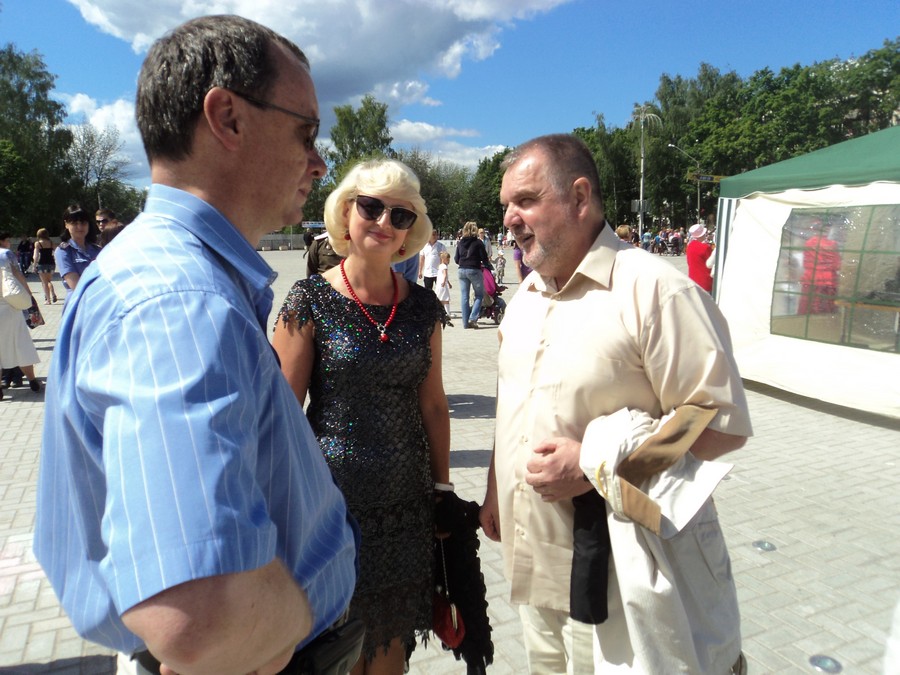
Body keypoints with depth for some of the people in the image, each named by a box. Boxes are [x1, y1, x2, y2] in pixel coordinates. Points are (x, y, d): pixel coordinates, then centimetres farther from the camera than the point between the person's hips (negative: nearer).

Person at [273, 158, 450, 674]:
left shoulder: (423, 306, 3)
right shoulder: (311, 301, -8)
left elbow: (433, 403, 9)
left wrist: (443, 488, 11)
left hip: (407, 505, 4)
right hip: (332, 498, -3)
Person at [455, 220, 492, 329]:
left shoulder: (460, 243, 6)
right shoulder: (478, 242, -7)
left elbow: (456, 259, 9)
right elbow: (485, 259, -6)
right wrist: (488, 265, 15)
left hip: (462, 270, 4)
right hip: (474, 270, -4)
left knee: (464, 296, 9)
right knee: (479, 295, 8)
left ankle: (466, 322, 10)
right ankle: (473, 318, -6)